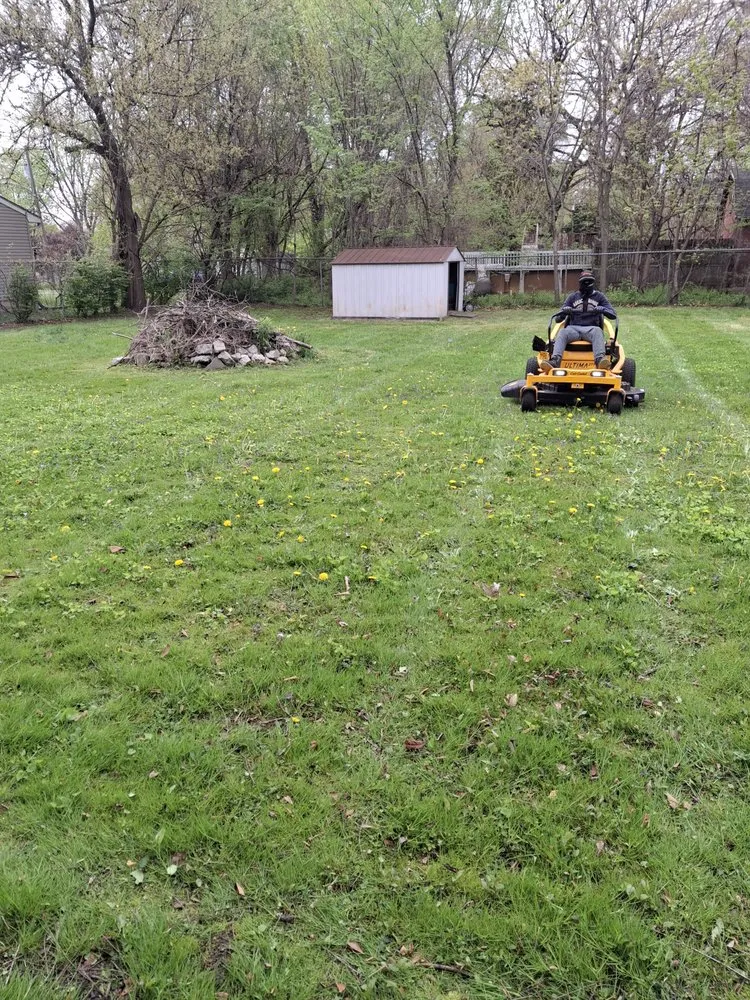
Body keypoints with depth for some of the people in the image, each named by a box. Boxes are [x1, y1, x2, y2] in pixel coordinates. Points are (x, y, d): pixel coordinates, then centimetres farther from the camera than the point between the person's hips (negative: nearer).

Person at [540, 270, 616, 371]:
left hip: (591, 328, -1)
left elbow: (613, 315, 9)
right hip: (574, 328, 1)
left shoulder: (599, 296, 16)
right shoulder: (573, 297, 18)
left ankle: (600, 359, -59)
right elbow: (558, 318, 13)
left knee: (597, 331, -37)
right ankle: (555, 360, -56)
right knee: (562, 332, -34)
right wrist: (564, 311, -12)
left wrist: (602, 309, -13)